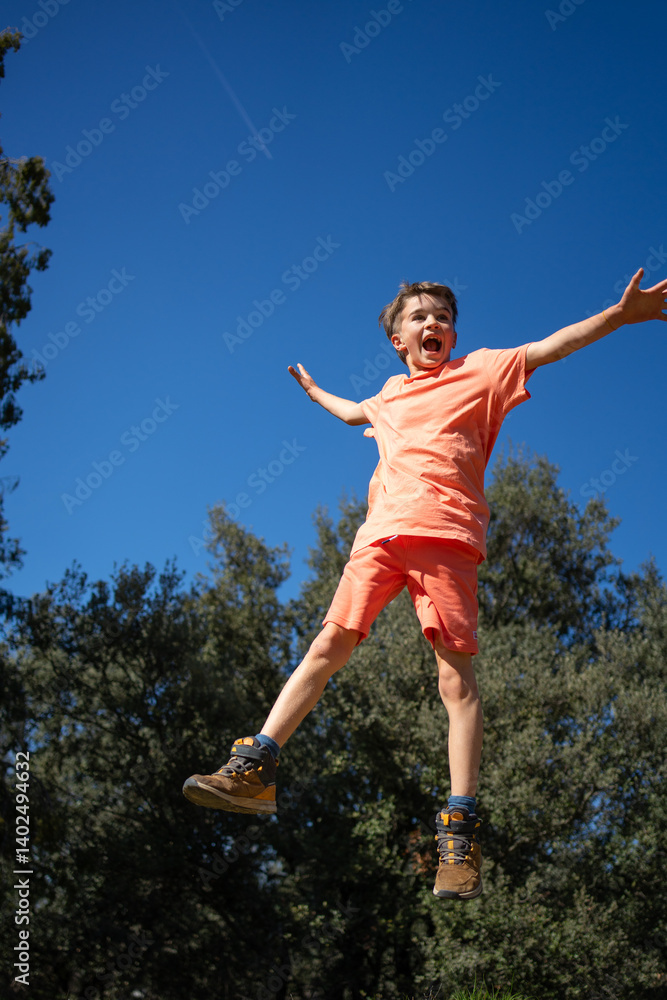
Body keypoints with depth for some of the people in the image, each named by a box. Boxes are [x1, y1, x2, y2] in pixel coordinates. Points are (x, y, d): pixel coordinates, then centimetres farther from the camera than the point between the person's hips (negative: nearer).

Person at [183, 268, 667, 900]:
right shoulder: (391, 393, 30)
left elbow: (550, 347, 7)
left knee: (456, 674, -13)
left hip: (444, 534, -5)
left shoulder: (480, 371, 16)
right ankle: (256, 769, -5)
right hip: (381, 533, 5)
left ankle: (459, 828, -16)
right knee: (329, 645, -4)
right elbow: (352, 414, 52)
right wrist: (313, 390, 68)